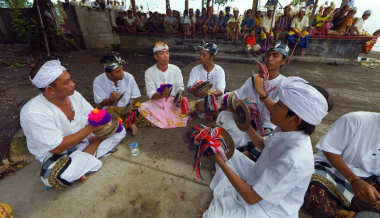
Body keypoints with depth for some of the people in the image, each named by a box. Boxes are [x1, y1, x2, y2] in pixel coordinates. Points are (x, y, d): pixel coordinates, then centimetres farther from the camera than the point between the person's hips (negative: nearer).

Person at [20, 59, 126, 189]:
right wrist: (91, 128, -30)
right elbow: (57, 148, -27)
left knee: (119, 130, -2)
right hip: (57, 156, -5)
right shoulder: (33, 113, -27)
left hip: (84, 141, 6)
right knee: (63, 175, -39)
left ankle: (83, 161, -9)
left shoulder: (74, 95, -9)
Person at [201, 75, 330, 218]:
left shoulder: (293, 161, -39)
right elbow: (264, 145, 7)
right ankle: (220, 193, 24)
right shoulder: (287, 130, -14)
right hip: (260, 179, 8)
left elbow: (251, 198, -31)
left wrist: (220, 161, -29)